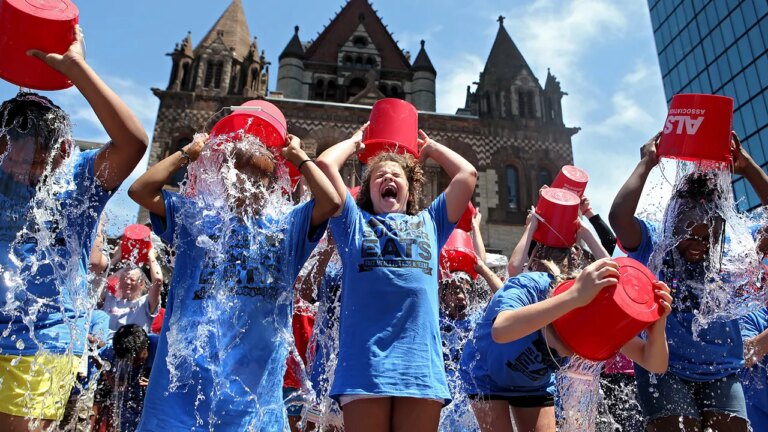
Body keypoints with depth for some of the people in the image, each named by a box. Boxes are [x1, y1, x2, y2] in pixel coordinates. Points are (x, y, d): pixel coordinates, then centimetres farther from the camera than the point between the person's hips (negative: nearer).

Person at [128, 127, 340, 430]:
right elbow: (140, 191, 5)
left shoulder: (286, 226, 12)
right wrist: (188, 153, 11)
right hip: (190, 357, 0)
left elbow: (331, 202, -2)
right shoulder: (196, 217, 13)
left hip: (254, 364, 1)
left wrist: (298, 157, 8)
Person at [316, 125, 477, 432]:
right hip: (365, 361, -1)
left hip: (421, 363, 2)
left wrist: (429, 148, 34)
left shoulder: (429, 223, 24)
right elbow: (324, 164, 12)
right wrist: (355, 142, 30)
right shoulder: (355, 222, 20)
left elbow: (467, 173, 20)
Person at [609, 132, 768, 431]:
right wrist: (646, 164, -15)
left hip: (722, 373, 4)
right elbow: (619, 216, -25)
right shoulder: (653, 246, -6)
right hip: (665, 369, -3)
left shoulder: (730, 250, 4)